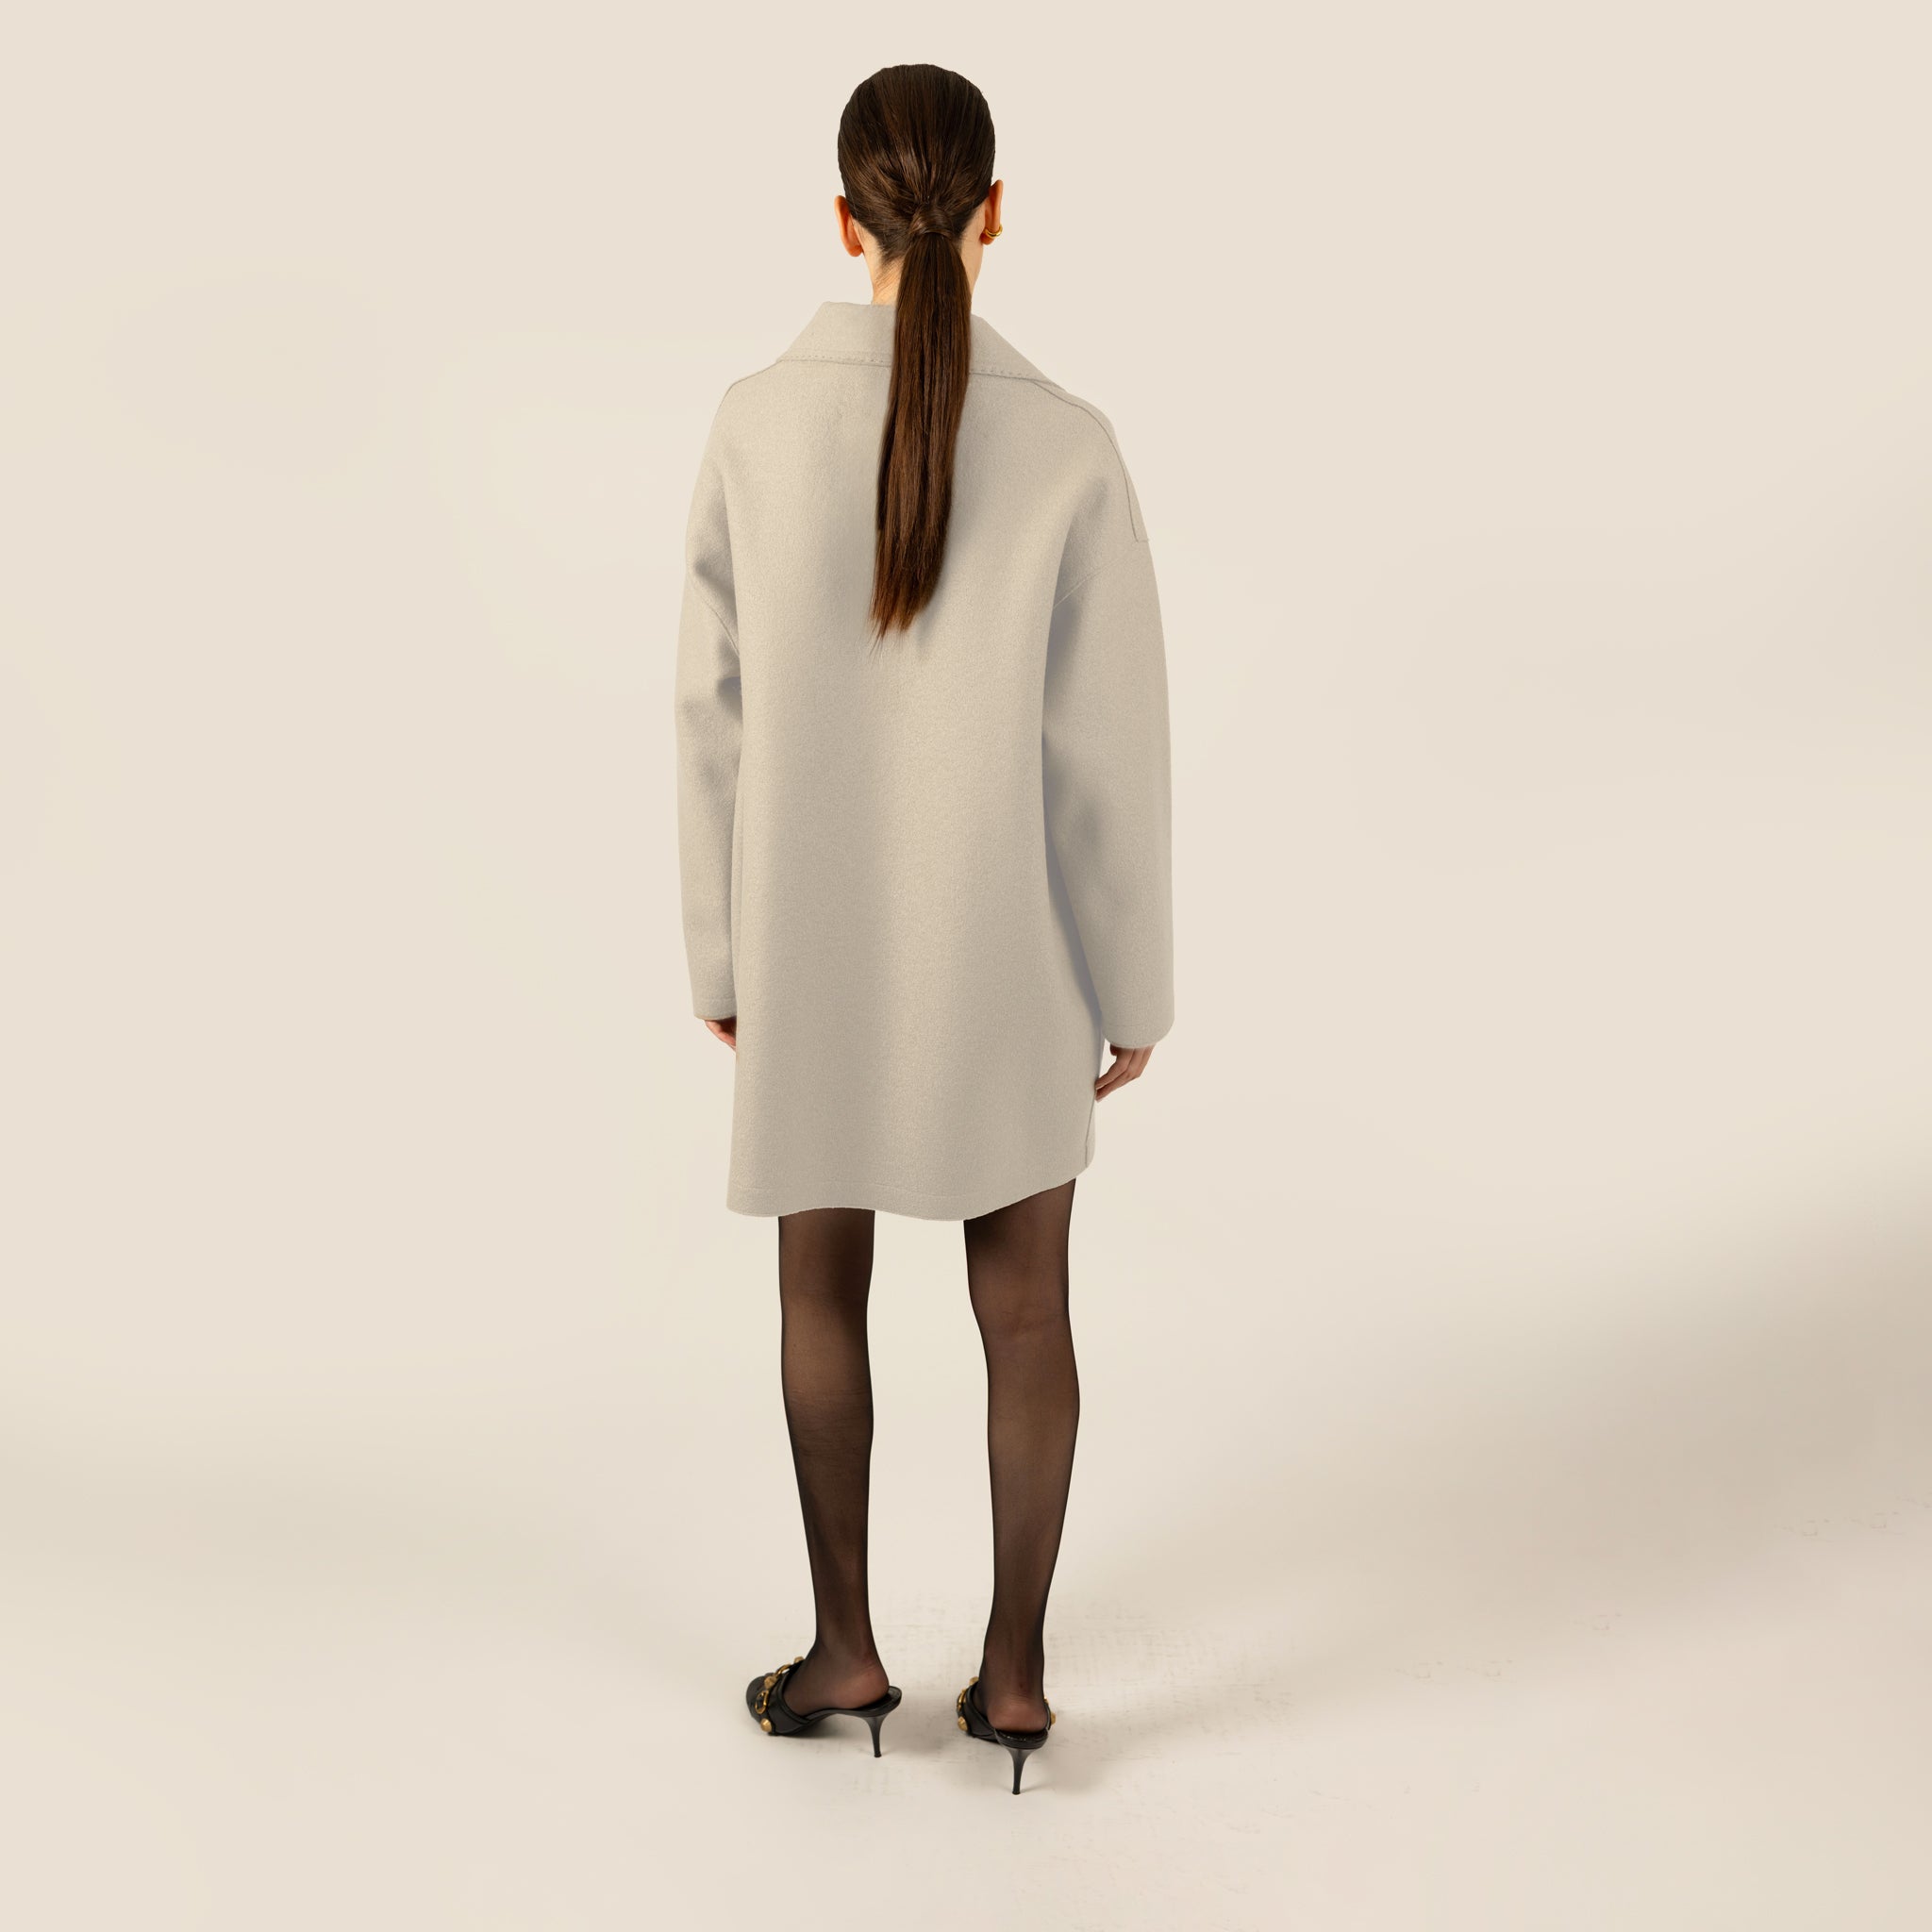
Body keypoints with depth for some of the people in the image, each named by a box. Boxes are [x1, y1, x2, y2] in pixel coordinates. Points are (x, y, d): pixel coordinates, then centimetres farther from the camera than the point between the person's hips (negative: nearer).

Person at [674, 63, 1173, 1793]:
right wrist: (1137, 985, 2)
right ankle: (1015, 1668, 23)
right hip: (1008, 944, 0)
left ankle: (846, 1646, 28)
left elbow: (717, 711, -6)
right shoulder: (1070, 446, -14)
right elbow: (1112, 751, -10)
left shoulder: (757, 426, -11)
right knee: (1023, 1302, 14)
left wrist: (722, 950, 7)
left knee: (823, 1283, 19)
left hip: (819, 940, 1)